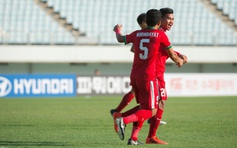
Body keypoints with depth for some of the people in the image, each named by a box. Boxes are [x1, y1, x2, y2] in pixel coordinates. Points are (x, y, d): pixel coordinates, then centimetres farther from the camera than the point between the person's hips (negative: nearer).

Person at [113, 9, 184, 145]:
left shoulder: (137, 34, 8)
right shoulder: (160, 35, -4)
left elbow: (121, 39, 26)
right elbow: (171, 54, 5)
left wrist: (117, 31, 49)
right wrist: (179, 61, 27)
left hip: (134, 76, 6)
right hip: (148, 77, -6)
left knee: (144, 108, 19)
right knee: (151, 111, -2)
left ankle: (134, 138, 11)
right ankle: (125, 121, -22)